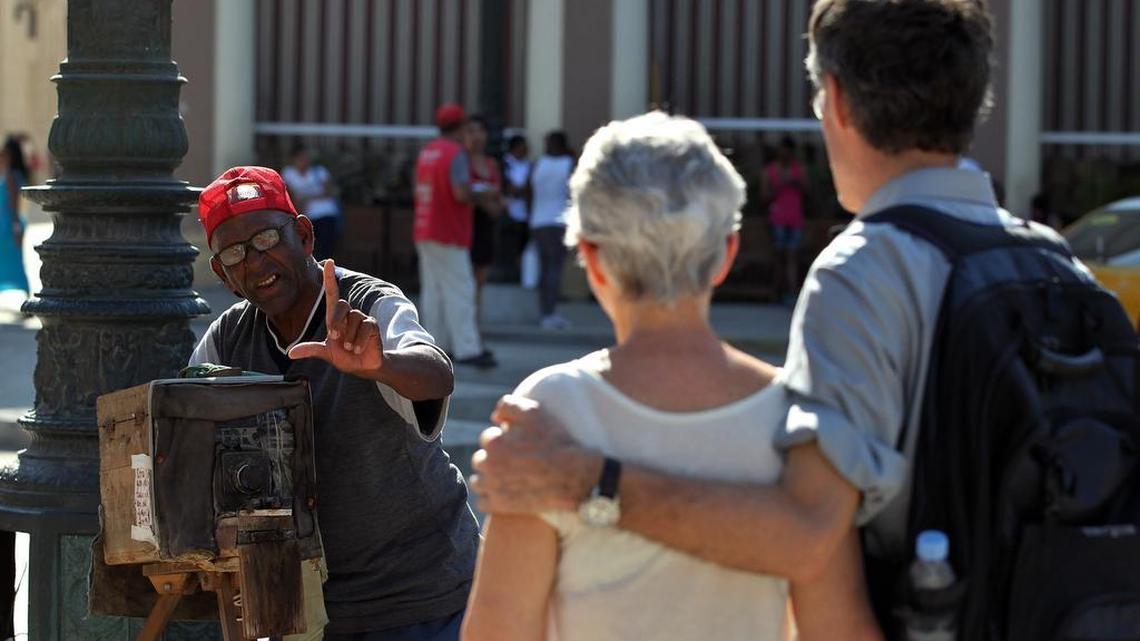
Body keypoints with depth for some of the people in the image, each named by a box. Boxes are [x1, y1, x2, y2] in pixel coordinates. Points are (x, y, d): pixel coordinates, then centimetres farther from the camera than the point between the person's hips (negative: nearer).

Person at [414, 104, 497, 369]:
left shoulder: (425, 151, 13)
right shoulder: (456, 152, -13)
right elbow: (461, 193, -23)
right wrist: (480, 198, -4)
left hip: (424, 232, 8)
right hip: (449, 235, -8)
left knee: (432, 290, 10)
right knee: (459, 290, -8)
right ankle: (467, 349, -12)